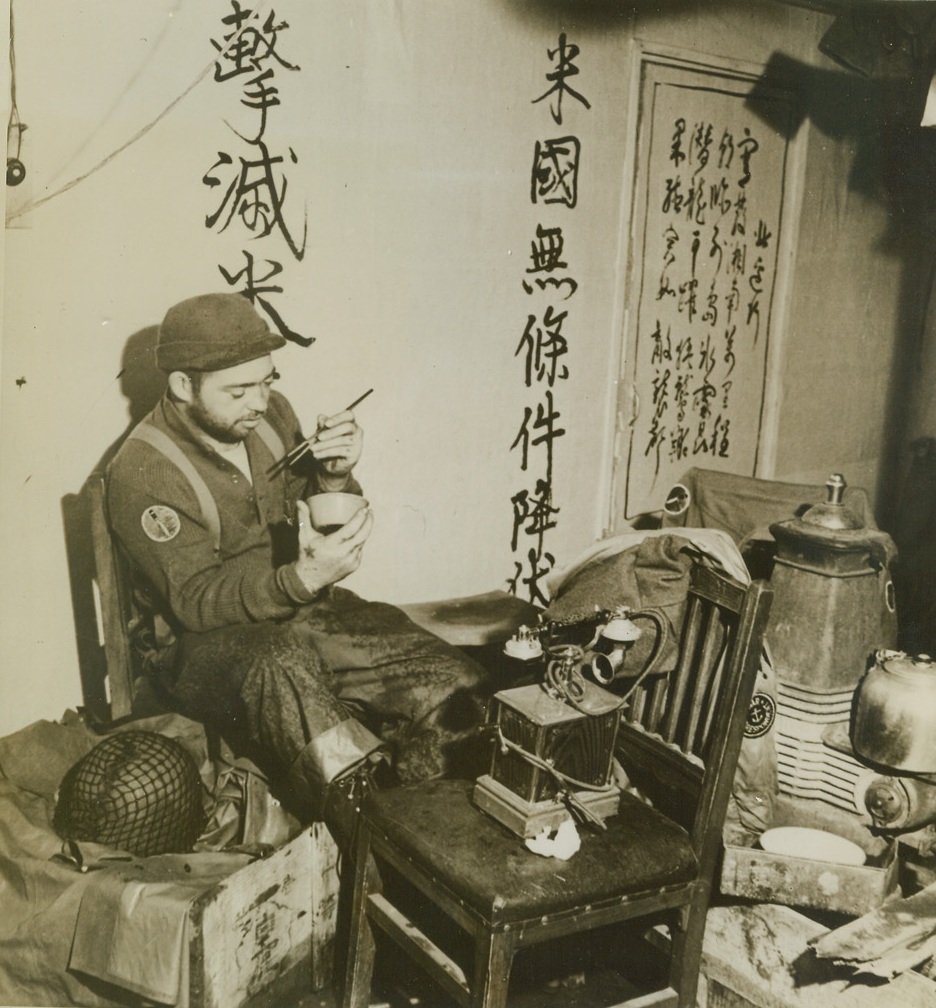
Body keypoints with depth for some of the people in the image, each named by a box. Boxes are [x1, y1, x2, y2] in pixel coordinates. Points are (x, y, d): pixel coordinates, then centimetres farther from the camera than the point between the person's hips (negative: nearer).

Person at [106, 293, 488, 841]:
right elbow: (196, 601, -20)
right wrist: (302, 579, -37)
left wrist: (336, 478, -12)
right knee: (281, 668, -43)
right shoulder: (142, 474, -16)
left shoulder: (271, 414, 1)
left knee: (457, 689, -18)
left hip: (303, 612, 6)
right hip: (206, 644, -5)